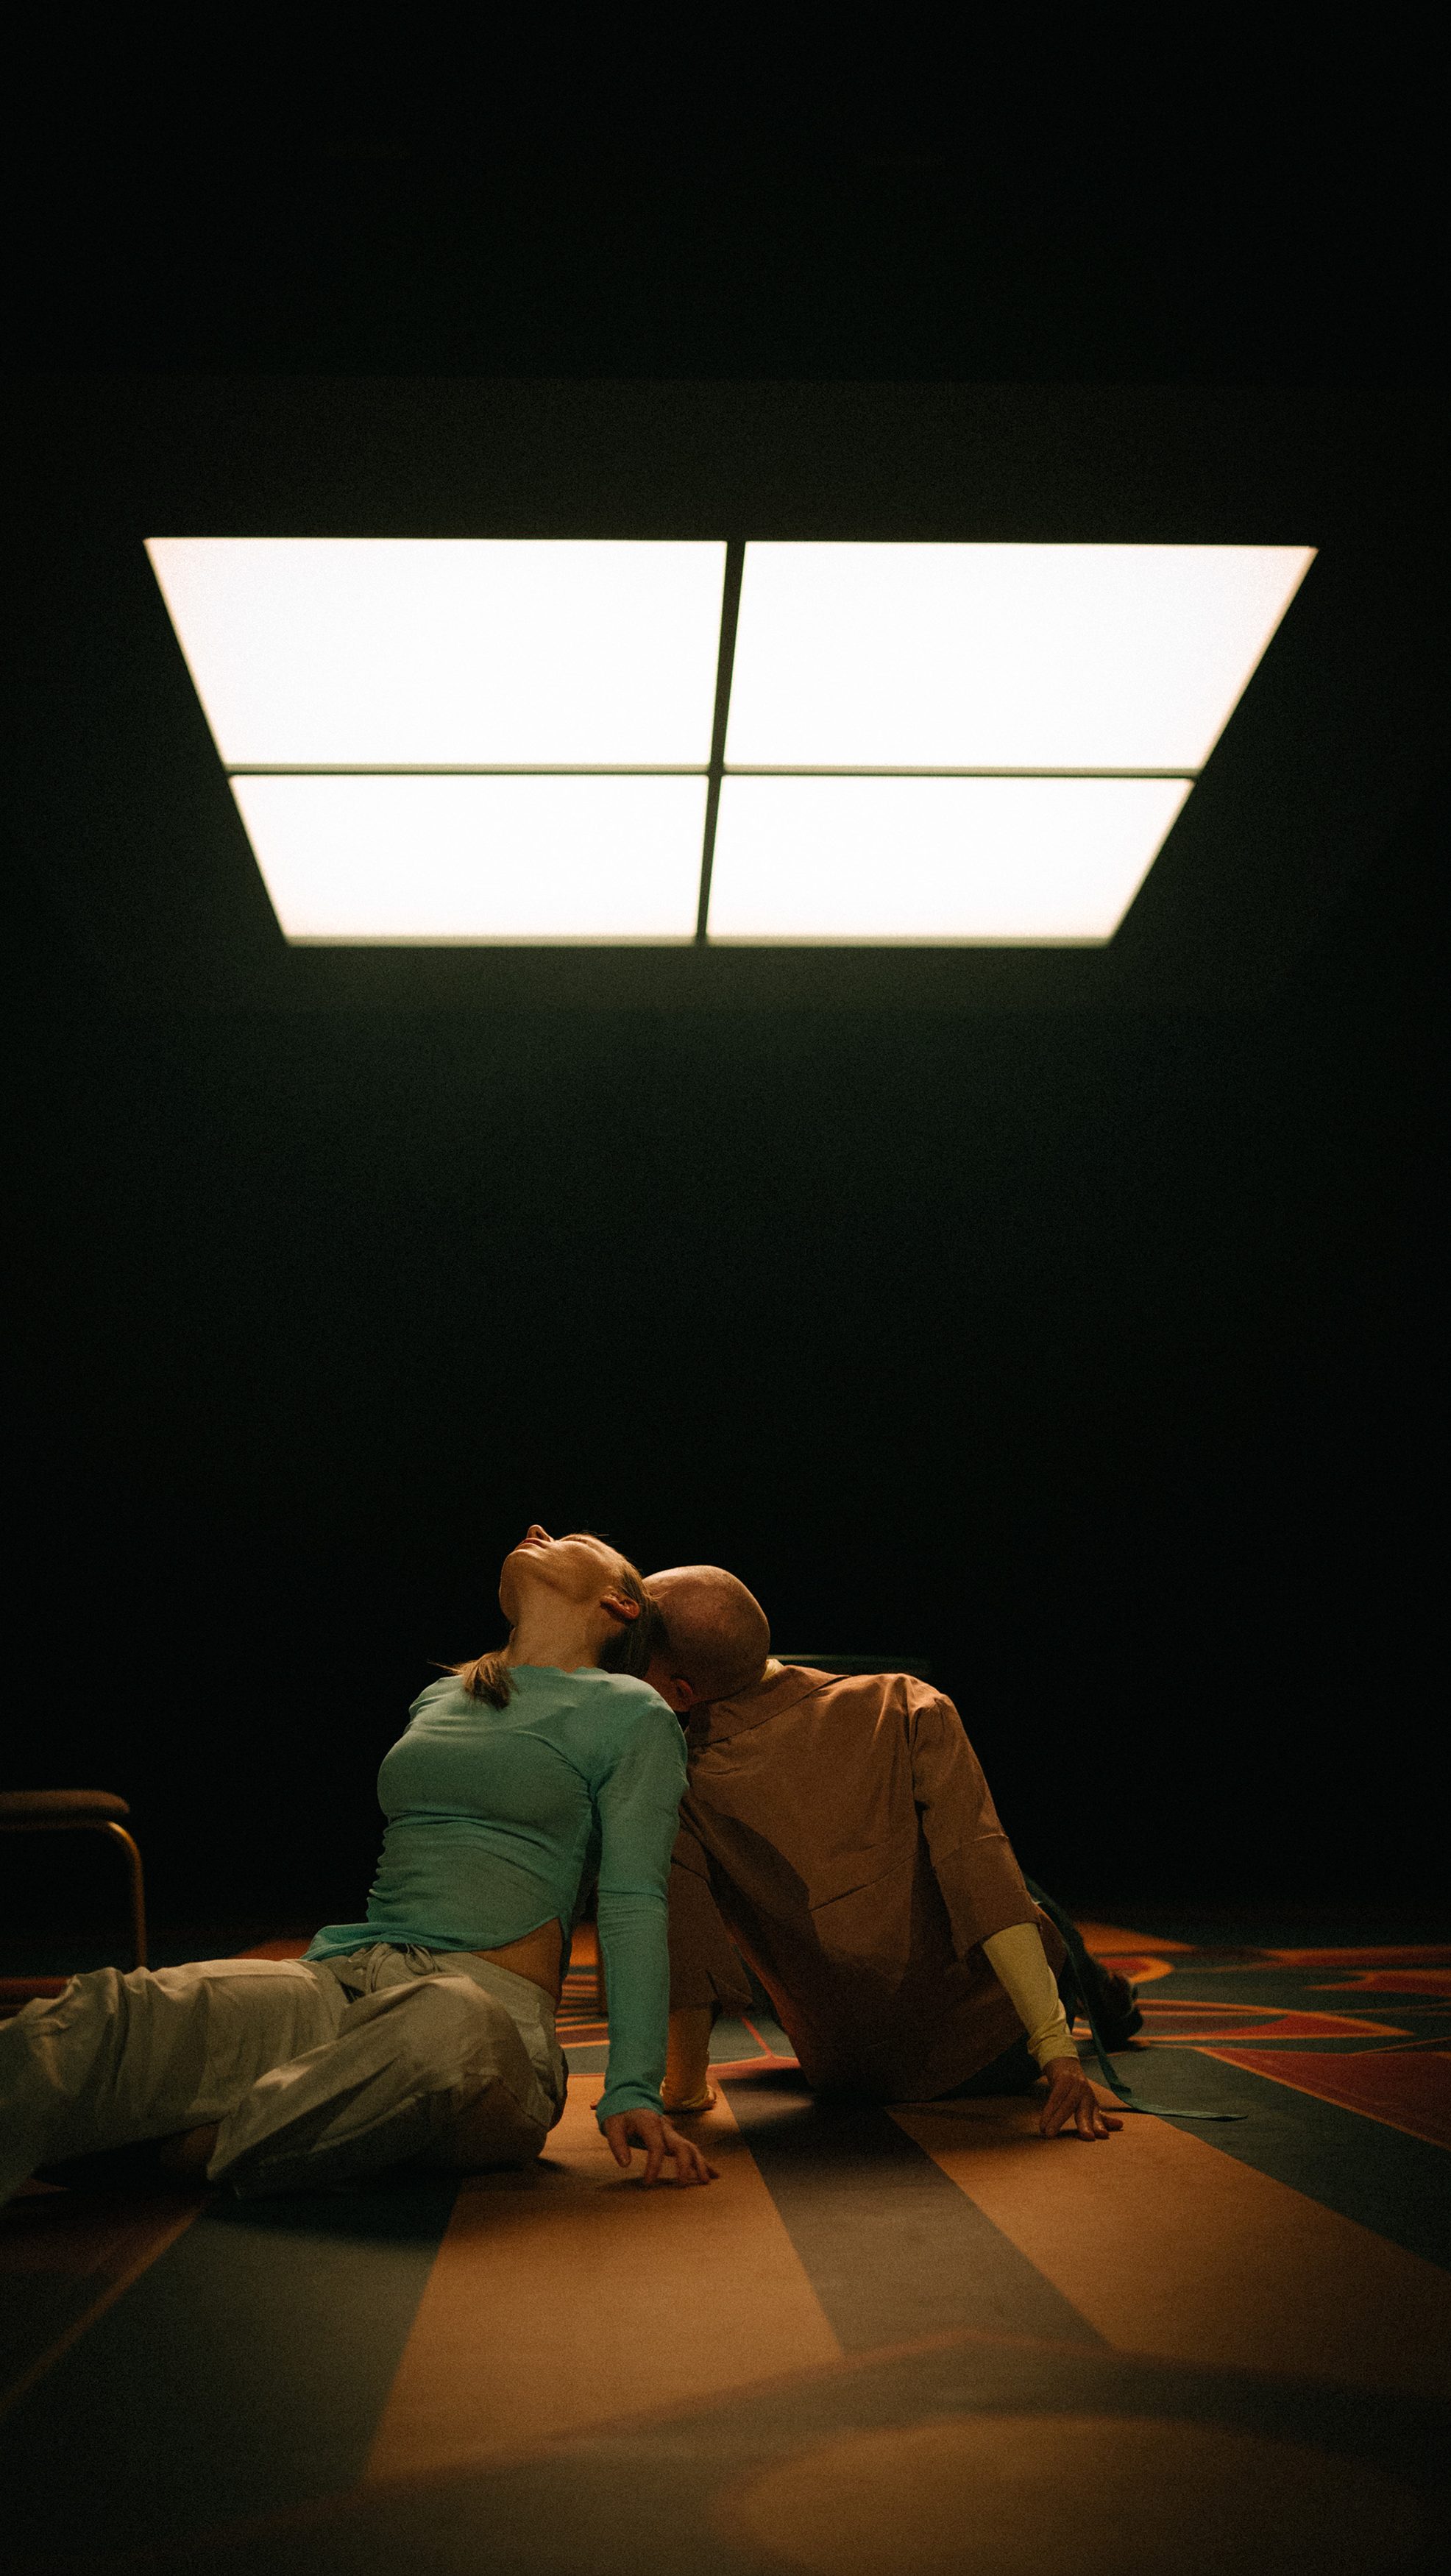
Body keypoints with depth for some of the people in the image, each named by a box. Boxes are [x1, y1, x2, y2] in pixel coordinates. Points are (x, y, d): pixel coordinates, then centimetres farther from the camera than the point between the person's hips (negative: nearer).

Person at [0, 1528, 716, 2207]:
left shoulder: (631, 1713, 8)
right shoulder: (436, 1699, 26)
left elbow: (632, 1903, -1)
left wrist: (631, 2089, -11)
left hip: (490, 2000, -5)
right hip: (341, 1981, 5)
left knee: (453, 2024, -43)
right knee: (106, 2013, -24)